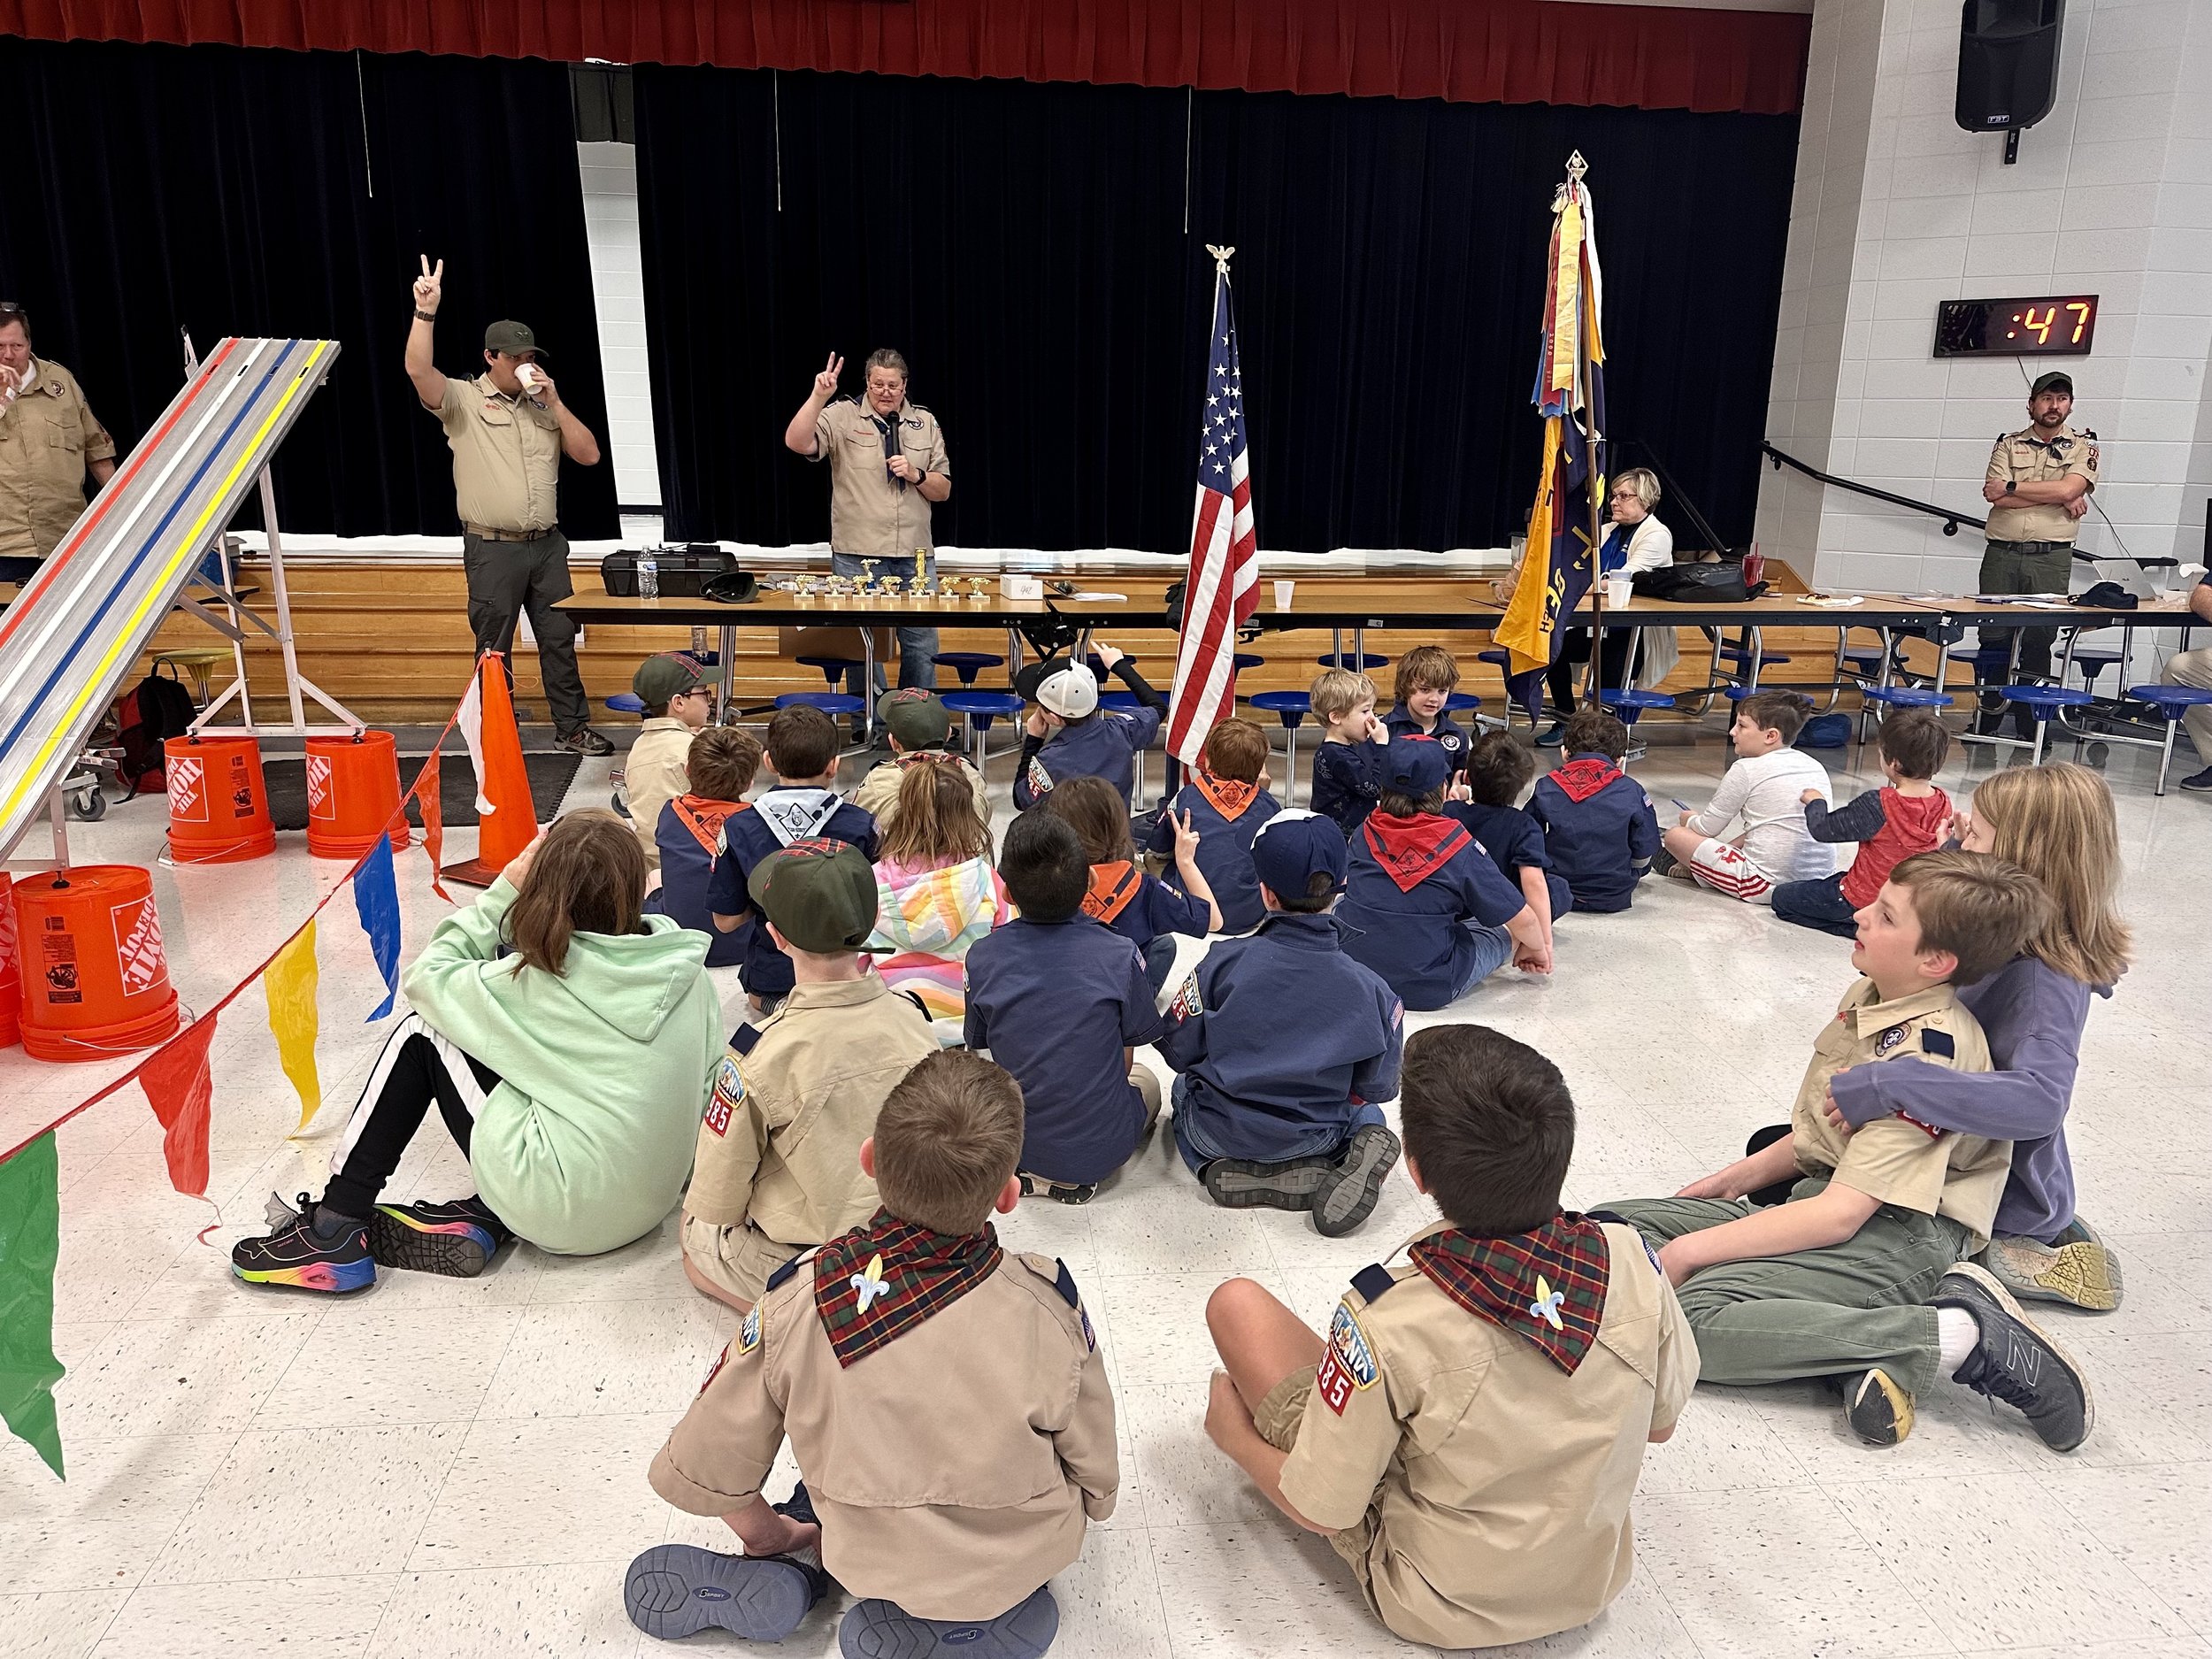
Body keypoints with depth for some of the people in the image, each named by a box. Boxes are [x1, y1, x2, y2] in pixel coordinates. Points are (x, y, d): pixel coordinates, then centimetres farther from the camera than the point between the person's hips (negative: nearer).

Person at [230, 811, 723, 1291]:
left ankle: (335, 1230, 9)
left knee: (422, 1031, 5)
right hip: (653, 1200, 6)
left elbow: (424, 976, 0)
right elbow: (707, 1072, 4)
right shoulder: (685, 968, -4)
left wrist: (503, 894, -1)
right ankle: (484, 1220, 8)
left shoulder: (539, 980, -15)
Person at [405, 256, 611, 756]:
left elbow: (589, 455, 4)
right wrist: (426, 311, -28)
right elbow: (418, 370, -18)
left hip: (547, 545, 4)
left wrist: (554, 401, -3)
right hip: (493, 549, -4)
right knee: (494, 649, 5)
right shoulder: (463, 400, -1)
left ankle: (572, 726, 18)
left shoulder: (543, 408, 13)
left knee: (560, 639, 8)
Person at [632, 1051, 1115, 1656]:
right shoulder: (1049, 1304, -24)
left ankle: (796, 1567, 7)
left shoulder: (798, 1302, -22)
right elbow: (1096, 1478, -9)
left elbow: (700, 1469, -10)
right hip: (1026, 1556, 0)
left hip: (872, 1557, 1)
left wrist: (767, 1533, 11)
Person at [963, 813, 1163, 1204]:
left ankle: (1027, 1173, 7)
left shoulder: (982, 956, -12)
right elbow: (1125, 1062, -4)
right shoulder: (1120, 955, -17)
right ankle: (1077, 1178, 5)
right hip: (1101, 1146, -2)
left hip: (1013, 1143, 2)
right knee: (1145, 1080, 31)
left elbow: (980, 1049, 2)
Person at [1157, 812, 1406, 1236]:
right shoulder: (1369, 988, -15)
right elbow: (1378, 1086, -6)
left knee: (1186, 1087, 35)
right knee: (1366, 1112, 33)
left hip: (1219, 1131, 0)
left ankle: (1225, 1171, 7)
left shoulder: (1225, 961, -18)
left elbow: (1177, 1050, -9)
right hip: (1313, 1135, 0)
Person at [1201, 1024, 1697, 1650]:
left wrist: (1233, 1434, 0)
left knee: (1236, 1304, 1)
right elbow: (1659, 1424, -3)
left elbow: (1321, 1511, -19)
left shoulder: (1385, 1324, -33)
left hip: (1436, 1610, -4)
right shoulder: (1628, 1257, -21)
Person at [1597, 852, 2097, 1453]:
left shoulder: (1928, 1055, -20)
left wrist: (1688, 1251, -21)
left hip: (1904, 1232, -10)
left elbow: (1840, 1213, -23)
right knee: (1607, 1229, -6)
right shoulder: (1872, 996, 8)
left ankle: (1962, 1336, -17)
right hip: (1819, 1195, 10)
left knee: (1702, 1318, -32)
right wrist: (1742, 1175, 11)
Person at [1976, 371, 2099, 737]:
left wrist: (2011, 487, -5)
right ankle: (1985, 723, 6)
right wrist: (2058, 499, -7)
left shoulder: (2083, 445, 9)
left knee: (2039, 643, -1)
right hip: (2001, 554, 1)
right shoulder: (2008, 444, 11)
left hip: (2051, 558, -1)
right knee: (1992, 639, -1)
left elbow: (2068, 489, -10)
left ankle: (2030, 730, 5)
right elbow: (1996, 496, -5)